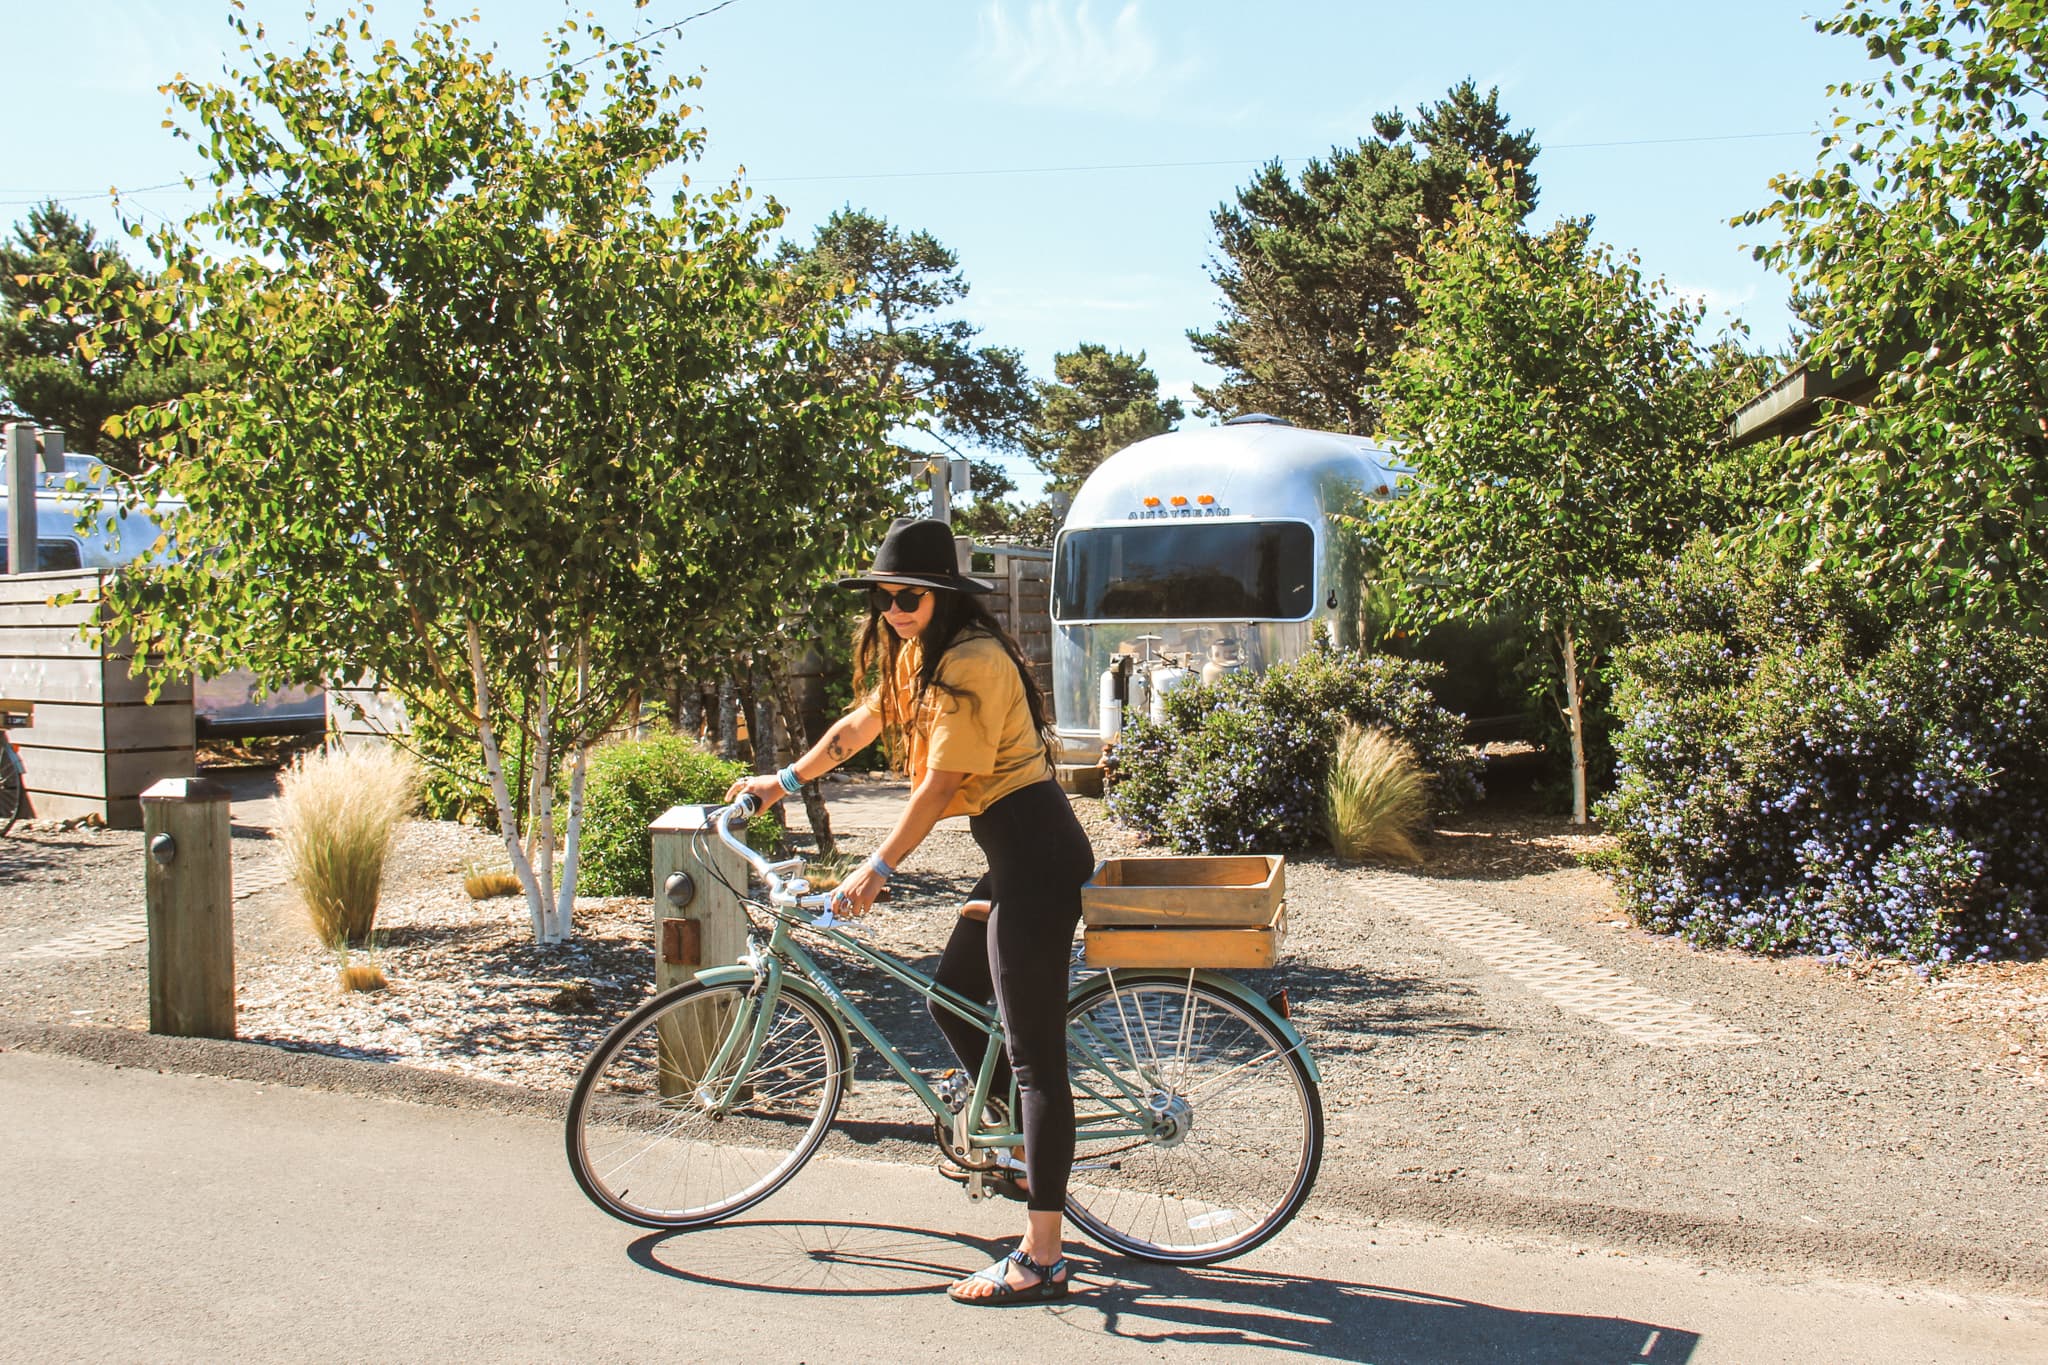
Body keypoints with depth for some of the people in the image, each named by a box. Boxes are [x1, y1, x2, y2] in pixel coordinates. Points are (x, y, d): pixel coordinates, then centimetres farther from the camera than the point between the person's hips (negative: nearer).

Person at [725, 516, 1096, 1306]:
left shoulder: (972, 663, -17)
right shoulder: (917, 655, 14)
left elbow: (939, 783, -18)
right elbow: (863, 723, 27)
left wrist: (877, 869, -13)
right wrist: (784, 781, 33)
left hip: (1035, 857, -11)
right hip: (1019, 855, 11)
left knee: (1033, 1054, -8)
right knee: (951, 1002, 20)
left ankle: (1042, 1259, -4)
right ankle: (1032, 1148, 36)